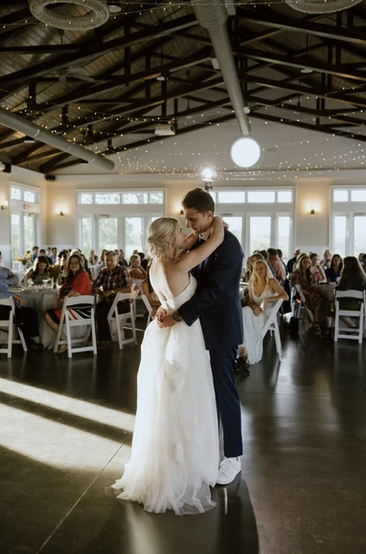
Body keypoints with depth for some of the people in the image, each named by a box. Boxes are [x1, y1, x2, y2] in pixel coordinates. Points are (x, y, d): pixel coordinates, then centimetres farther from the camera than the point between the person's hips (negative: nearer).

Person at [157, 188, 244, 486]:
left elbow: (213, 290, -23)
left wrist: (179, 315, -23)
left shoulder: (229, 245, -19)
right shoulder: (196, 240, 6)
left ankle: (233, 457, 17)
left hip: (221, 327, -7)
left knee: (224, 391, 2)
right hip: (199, 324, 7)